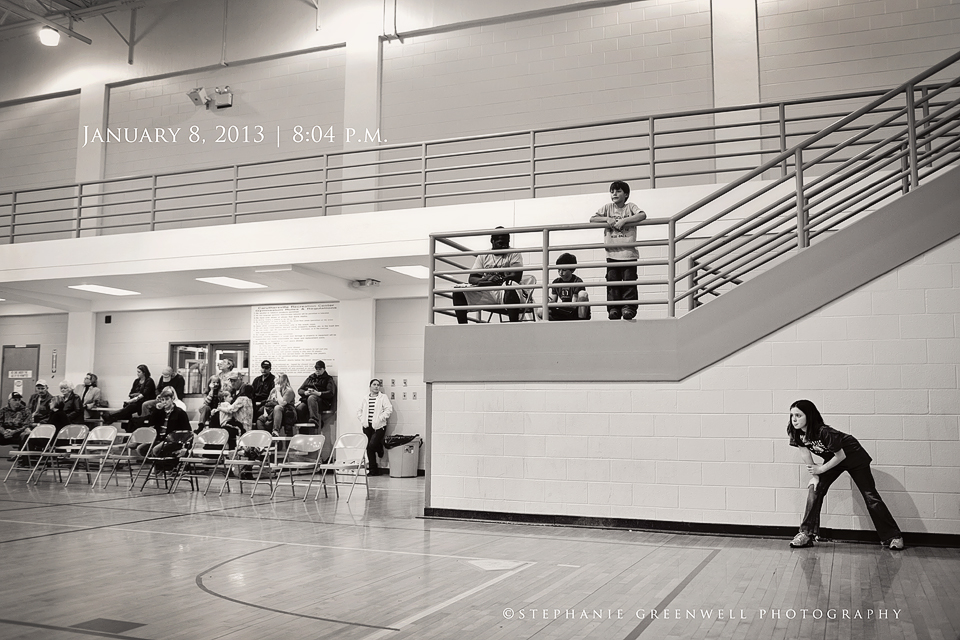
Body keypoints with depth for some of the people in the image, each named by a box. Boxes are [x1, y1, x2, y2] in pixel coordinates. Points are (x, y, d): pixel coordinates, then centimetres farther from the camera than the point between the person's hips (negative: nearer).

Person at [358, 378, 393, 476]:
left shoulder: (383, 397, 2)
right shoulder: (366, 398, 15)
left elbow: (389, 409, -8)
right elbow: (359, 411, 21)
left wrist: (380, 418, -14)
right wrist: (362, 419, 6)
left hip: (379, 426, -4)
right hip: (367, 426, 4)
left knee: (372, 445, -19)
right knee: (368, 447, 2)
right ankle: (373, 469, 11)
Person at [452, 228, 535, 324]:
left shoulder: (513, 254, 7)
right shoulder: (483, 256, 16)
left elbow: (517, 276, -8)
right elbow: (471, 278, 9)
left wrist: (499, 280, -22)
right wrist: (482, 280, -16)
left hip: (505, 291, -4)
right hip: (486, 292, 4)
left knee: (511, 289, -42)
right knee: (458, 291, -16)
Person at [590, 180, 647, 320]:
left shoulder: (630, 206, 4)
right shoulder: (608, 207, 11)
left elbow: (643, 215, -13)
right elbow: (592, 219, 7)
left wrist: (623, 220, -18)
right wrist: (607, 219, -8)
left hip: (629, 252, -2)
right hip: (612, 253, 2)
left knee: (629, 280, -5)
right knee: (612, 281, 0)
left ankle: (628, 308, -2)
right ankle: (613, 309, 4)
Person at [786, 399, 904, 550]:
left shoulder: (824, 432, -37)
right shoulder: (796, 432, -19)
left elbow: (841, 456, -26)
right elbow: (804, 453, -10)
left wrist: (821, 469, -18)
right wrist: (815, 476, -12)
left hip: (854, 457, -6)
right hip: (833, 459, 6)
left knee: (870, 497, -3)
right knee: (814, 489, -9)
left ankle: (892, 537, 9)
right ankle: (807, 534, -4)